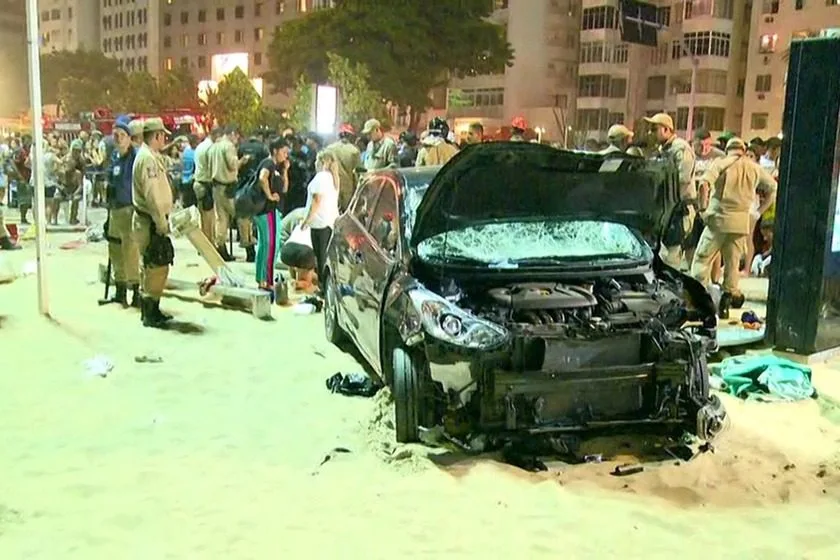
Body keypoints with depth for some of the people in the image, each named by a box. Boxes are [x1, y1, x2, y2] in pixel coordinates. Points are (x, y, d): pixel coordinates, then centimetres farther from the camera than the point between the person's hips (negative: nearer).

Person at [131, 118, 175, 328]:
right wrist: (161, 223, -19)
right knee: (155, 267, -6)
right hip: (150, 222, -10)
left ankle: (153, 310, 24)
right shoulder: (147, 158, -16)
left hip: (154, 221, 10)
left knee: (159, 266, 15)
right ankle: (149, 314, 1)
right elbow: (151, 195, -22)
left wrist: (163, 220, 16)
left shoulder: (152, 156, 16)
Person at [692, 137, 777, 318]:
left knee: (702, 259, 4)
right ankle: (725, 304, 12)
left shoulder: (720, 163, -1)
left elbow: (704, 183, -17)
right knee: (733, 263, 9)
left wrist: (703, 208, -8)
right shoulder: (754, 168, 11)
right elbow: (773, 188, 17)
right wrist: (759, 211, 19)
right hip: (741, 222, 3)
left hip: (718, 218, -3)